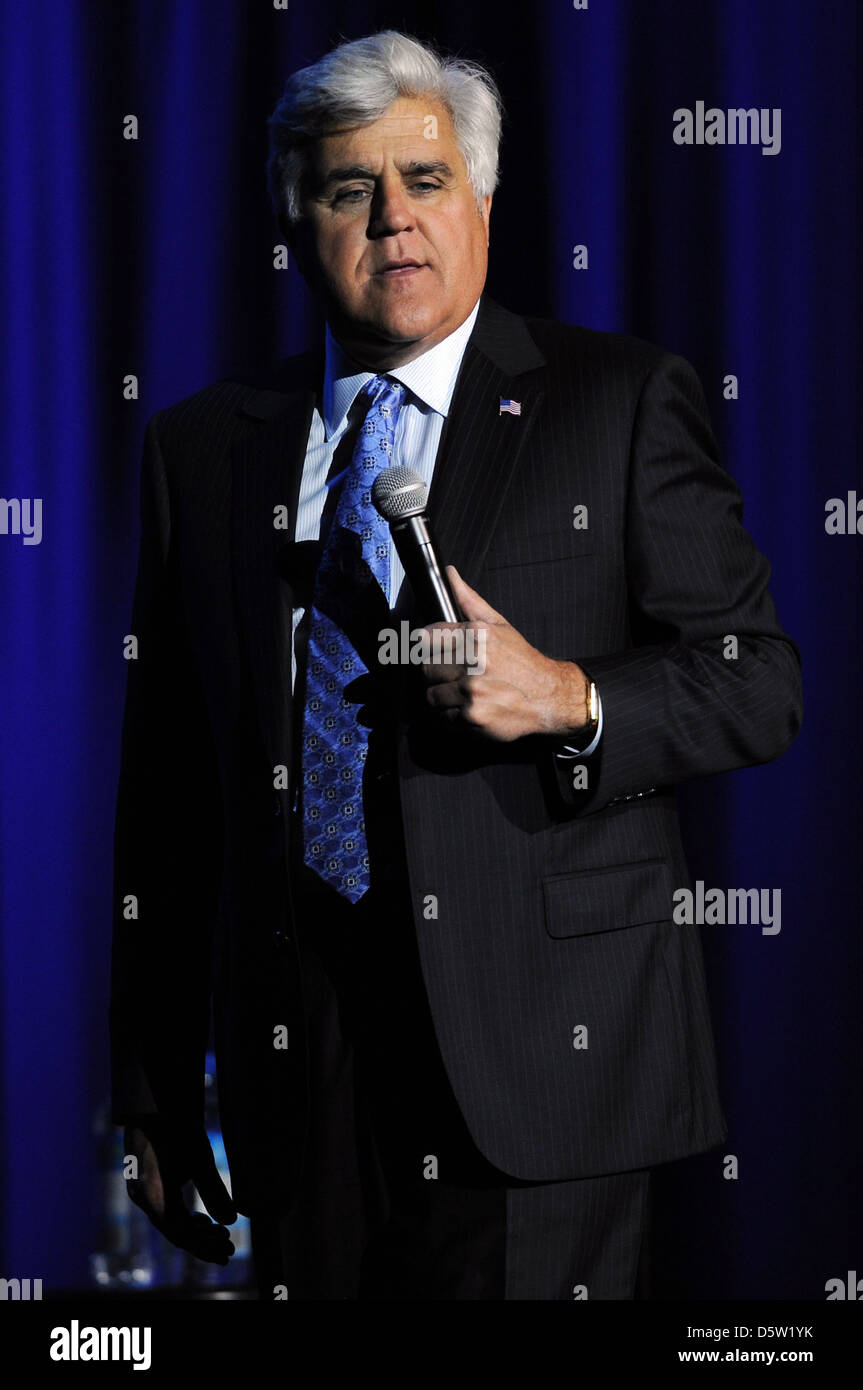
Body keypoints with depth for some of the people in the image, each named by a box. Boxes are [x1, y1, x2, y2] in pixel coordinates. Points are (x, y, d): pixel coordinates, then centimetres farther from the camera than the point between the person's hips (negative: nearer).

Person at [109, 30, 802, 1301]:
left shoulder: (624, 403, 3)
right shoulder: (204, 446, 11)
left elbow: (759, 684, 3)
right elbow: (167, 782, 11)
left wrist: (569, 701, -17)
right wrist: (153, 1081, 9)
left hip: (538, 1051, -3)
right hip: (299, 1049, 3)